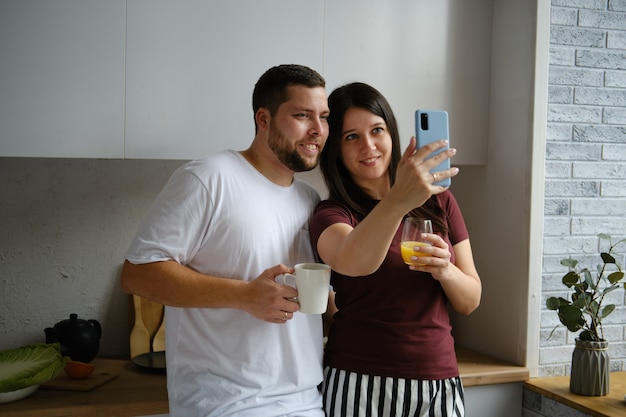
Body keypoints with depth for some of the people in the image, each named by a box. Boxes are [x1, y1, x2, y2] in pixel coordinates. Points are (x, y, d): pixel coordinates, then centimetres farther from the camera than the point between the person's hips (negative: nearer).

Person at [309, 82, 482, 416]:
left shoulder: (438, 200, 4)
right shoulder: (332, 213, -5)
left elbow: (469, 301, 7)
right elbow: (354, 262, -29)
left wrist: (445, 270, -13)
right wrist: (398, 201, -44)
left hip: (440, 384, 3)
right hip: (358, 384, -3)